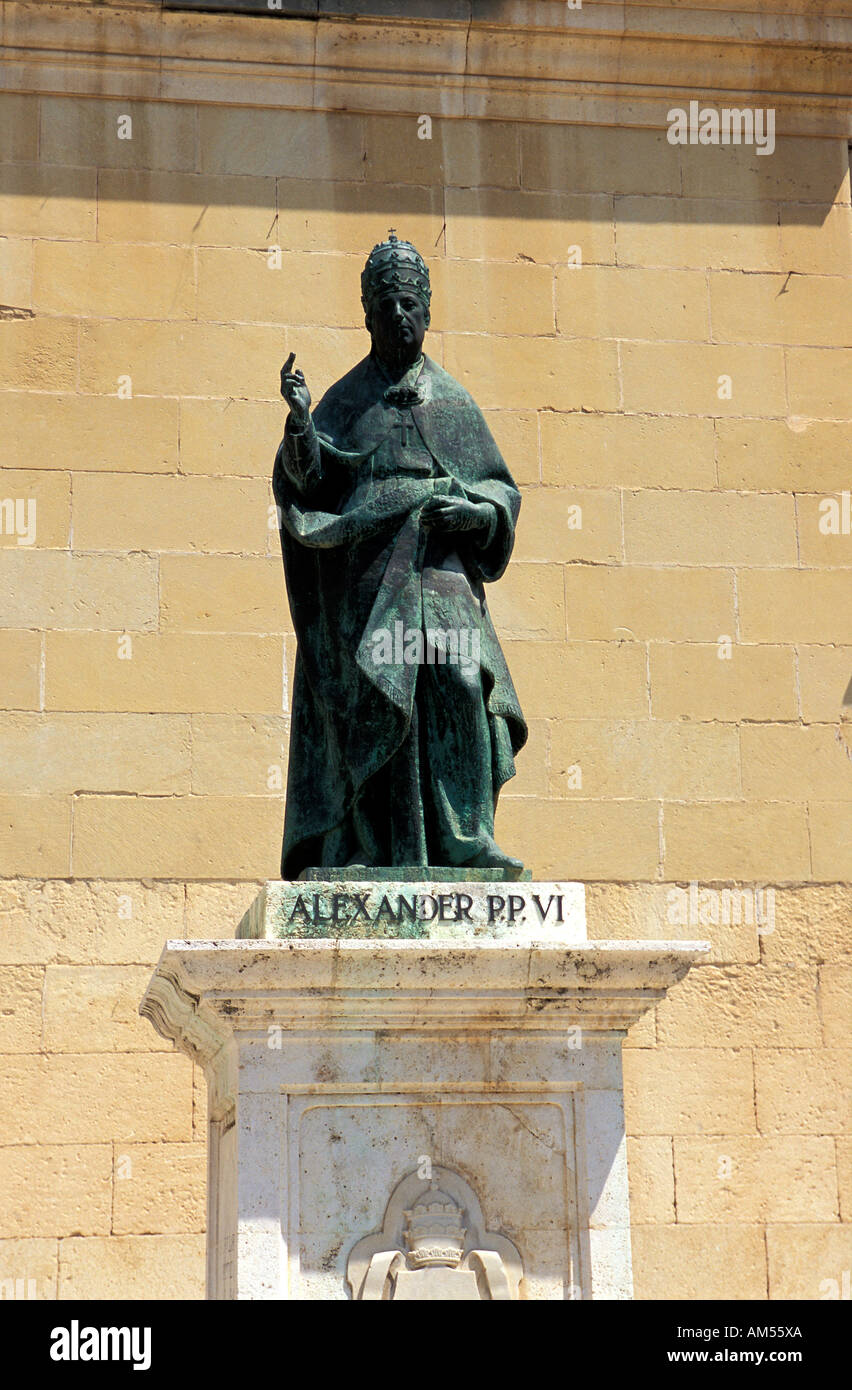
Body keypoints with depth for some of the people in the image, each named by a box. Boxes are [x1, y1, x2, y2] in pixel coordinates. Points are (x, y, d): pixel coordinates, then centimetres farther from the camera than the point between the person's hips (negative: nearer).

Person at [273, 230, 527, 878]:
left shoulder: (453, 401, 18)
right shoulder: (347, 400, 15)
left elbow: (503, 491, 18)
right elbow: (308, 478, 2)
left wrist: (473, 512, -4)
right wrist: (300, 423, -17)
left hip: (440, 569, 1)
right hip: (366, 573, -1)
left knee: (458, 681, -18)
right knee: (376, 700, -12)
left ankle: (464, 839, -17)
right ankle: (385, 850, -10)